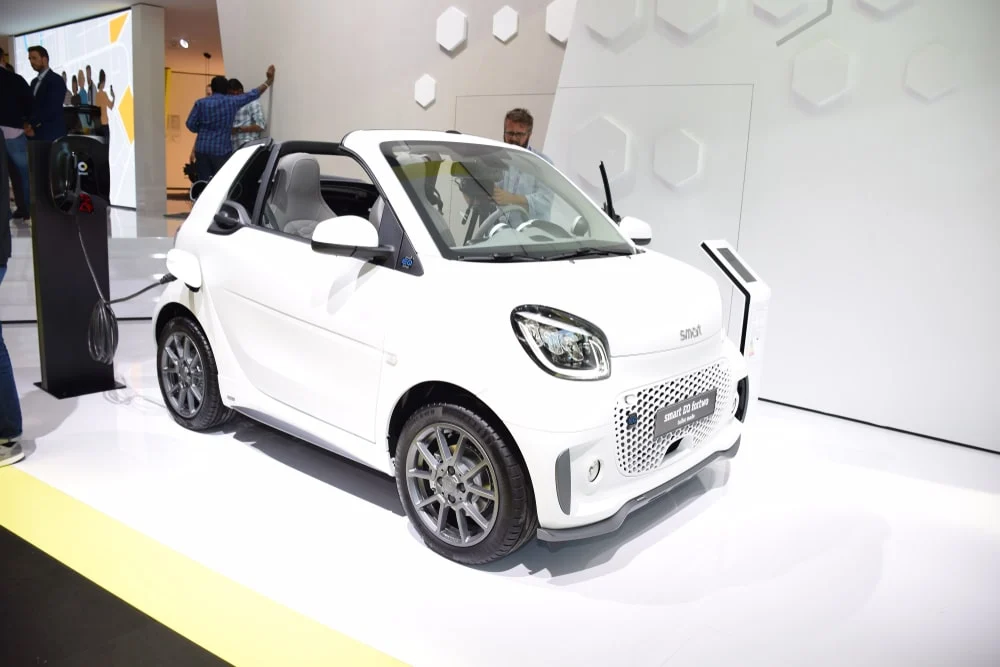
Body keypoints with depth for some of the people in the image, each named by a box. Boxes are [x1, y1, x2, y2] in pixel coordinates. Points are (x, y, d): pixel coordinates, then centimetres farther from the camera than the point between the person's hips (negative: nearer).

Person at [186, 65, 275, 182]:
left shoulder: (201, 103, 3)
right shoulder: (232, 101, -1)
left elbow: (190, 124, 1)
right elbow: (253, 94, 7)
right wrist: (269, 81, 18)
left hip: (202, 149, 2)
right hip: (222, 149, -2)